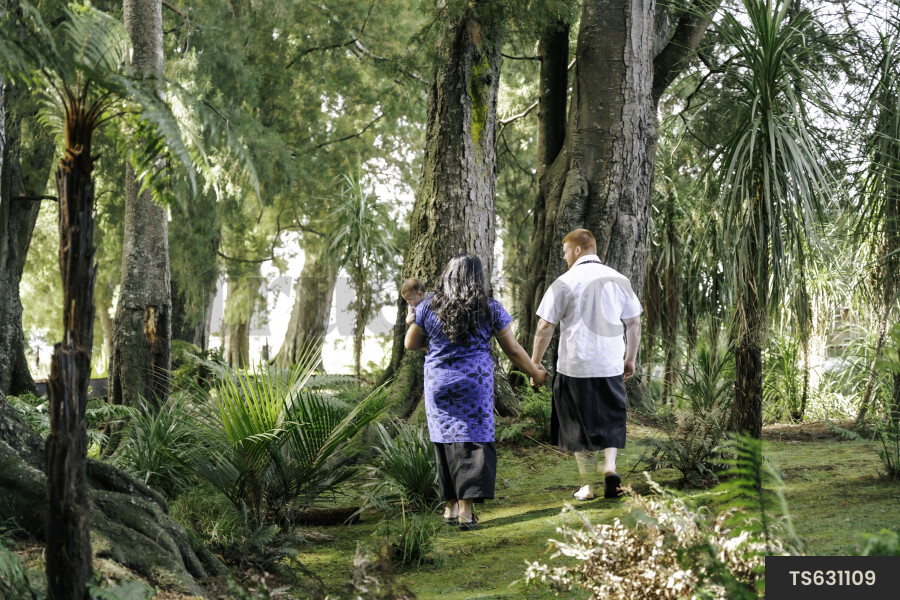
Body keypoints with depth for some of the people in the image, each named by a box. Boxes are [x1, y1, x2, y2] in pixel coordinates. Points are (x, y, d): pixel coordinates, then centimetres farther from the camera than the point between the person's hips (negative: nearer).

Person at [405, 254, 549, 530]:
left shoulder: (428, 307, 0)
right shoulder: (491, 309, -2)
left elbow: (410, 344, 10)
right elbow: (513, 350, 4)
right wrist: (535, 373, 18)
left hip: (438, 383, 2)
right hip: (474, 383, -2)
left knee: (446, 442, 10)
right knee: (472, 442, -1)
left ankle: (451, 506, 15)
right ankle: (465, 509, -10)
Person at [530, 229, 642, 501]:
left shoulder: (565, 283, -7)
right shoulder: (618, 280, 4)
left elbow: (545, 327, -7)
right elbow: (634, 322, 9)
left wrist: (534, 364, 3)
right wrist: (631, 358, 20)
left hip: (574, 368, -3)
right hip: (611, 365, 3)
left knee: (579, 425, 10)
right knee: (611, 419, 17)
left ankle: (587, 485, 14)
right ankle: (610, 467, -6)